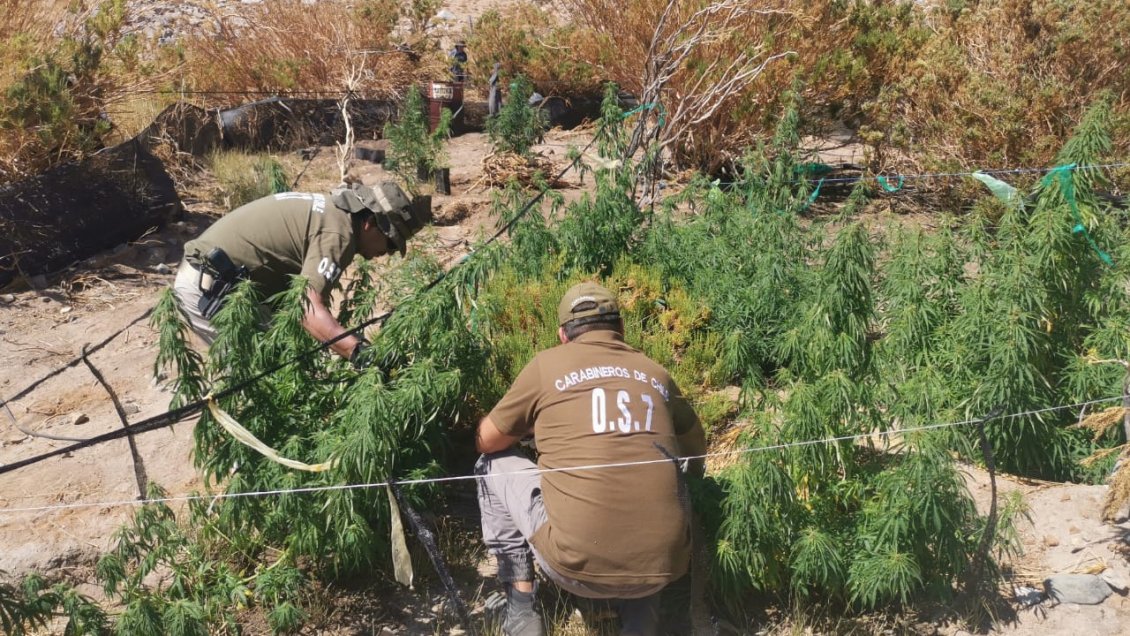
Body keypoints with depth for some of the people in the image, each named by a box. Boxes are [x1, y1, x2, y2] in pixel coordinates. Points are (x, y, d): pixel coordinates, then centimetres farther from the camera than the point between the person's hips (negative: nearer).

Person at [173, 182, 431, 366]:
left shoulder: (329, 210, 14)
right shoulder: (338, 231, -18)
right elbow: (309, 309, -31)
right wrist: (360, 352, -42)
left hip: (201, 278, 10)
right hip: (211, 287, -10)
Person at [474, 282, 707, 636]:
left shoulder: (548, 364, 6)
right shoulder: (656, 374, 15)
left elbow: (486, 443, 17)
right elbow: (697, 454, 31)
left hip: (577, 567, -3)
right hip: (662, 567, 3)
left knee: (493, 465, 20)